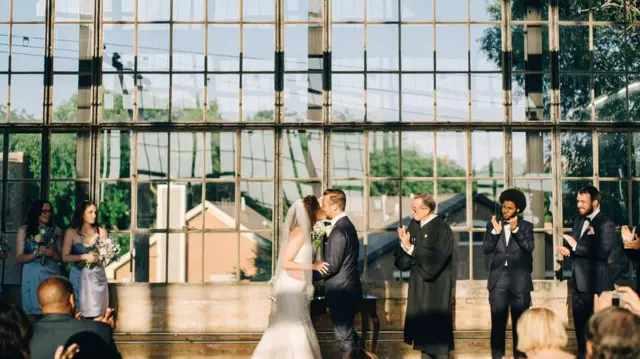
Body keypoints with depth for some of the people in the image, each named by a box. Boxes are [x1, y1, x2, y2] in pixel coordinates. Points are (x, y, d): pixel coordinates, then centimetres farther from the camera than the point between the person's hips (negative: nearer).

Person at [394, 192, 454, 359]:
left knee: (437, 323, 1)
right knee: (422, 321, 12)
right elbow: (404, 259, 7)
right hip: (418, 283, 7)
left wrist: (411, 247, -22)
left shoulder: (441, 228, -17)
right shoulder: (414, 225, 4)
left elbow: (436, 257, -24)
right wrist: (403, 243, -14)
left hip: (436, 285, -7)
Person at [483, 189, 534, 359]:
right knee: (497, 320, 0)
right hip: (498, 278, 1)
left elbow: (529, 248, -9)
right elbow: (486, 250, 1)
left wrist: (515, 230, -18)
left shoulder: (526, 226, 6)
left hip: (519, 279, -1)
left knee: (520, 320, 3)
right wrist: (495, 232, -13)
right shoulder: (492, 224, 9)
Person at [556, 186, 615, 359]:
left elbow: (603, 252, -23)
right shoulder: (579, 221, 13)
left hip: (596, 284, -7)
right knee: (580, 323, 14)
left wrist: (575, 246, -21)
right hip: (578, 282, 8)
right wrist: (567, 250, -5)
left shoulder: (606, 224, -12)